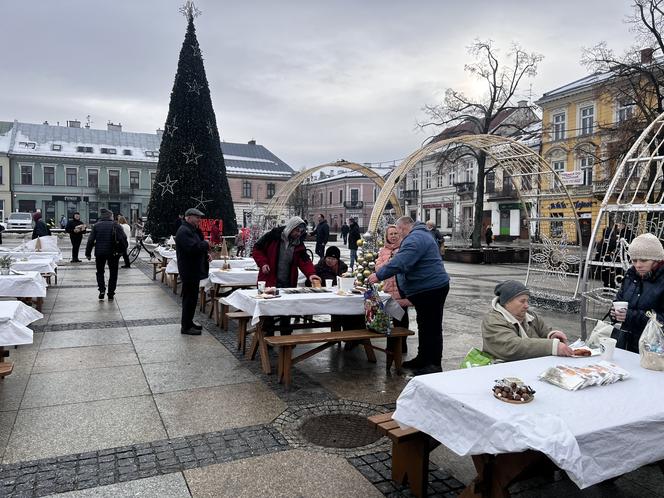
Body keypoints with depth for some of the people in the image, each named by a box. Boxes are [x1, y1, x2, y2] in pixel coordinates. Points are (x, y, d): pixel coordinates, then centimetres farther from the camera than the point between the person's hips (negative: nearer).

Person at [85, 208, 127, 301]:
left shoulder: (96, 226, 1)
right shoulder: (116, 226, -1)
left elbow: (91, 240, -2)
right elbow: (123, 239, -8)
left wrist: (88, 253, 3)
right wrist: (123, 250, 3)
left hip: (99, 252, 1)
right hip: (113, 253, -1)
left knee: (100, 272, 18)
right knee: (113, 273, 11)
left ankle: (102, 290, 0)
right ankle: (111, 295, 11)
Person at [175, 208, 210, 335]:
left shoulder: (193, 230, 17)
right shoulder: (184, 231, -17)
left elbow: (198, 246, 25)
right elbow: (193, 247, -30)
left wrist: (206, 256, 7)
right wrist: (206, 244, -15)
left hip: (194, 270, 11)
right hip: (188, 271, -11)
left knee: (192, 297, 17)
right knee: (189, 298, -5)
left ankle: (188, 322, 28)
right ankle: (186, 327, 3)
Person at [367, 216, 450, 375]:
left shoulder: (415, 238, -20)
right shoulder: (419, 235, 17)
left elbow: (401, 262, -30)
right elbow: (404, 261, 27)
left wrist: (379, 275, -26)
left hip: (431, 289, -11)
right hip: (426, 288, 11)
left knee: (431, 328, -3)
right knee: (424, 325, 18)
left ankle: (434, 365, 5)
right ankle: (423, 359, 30)